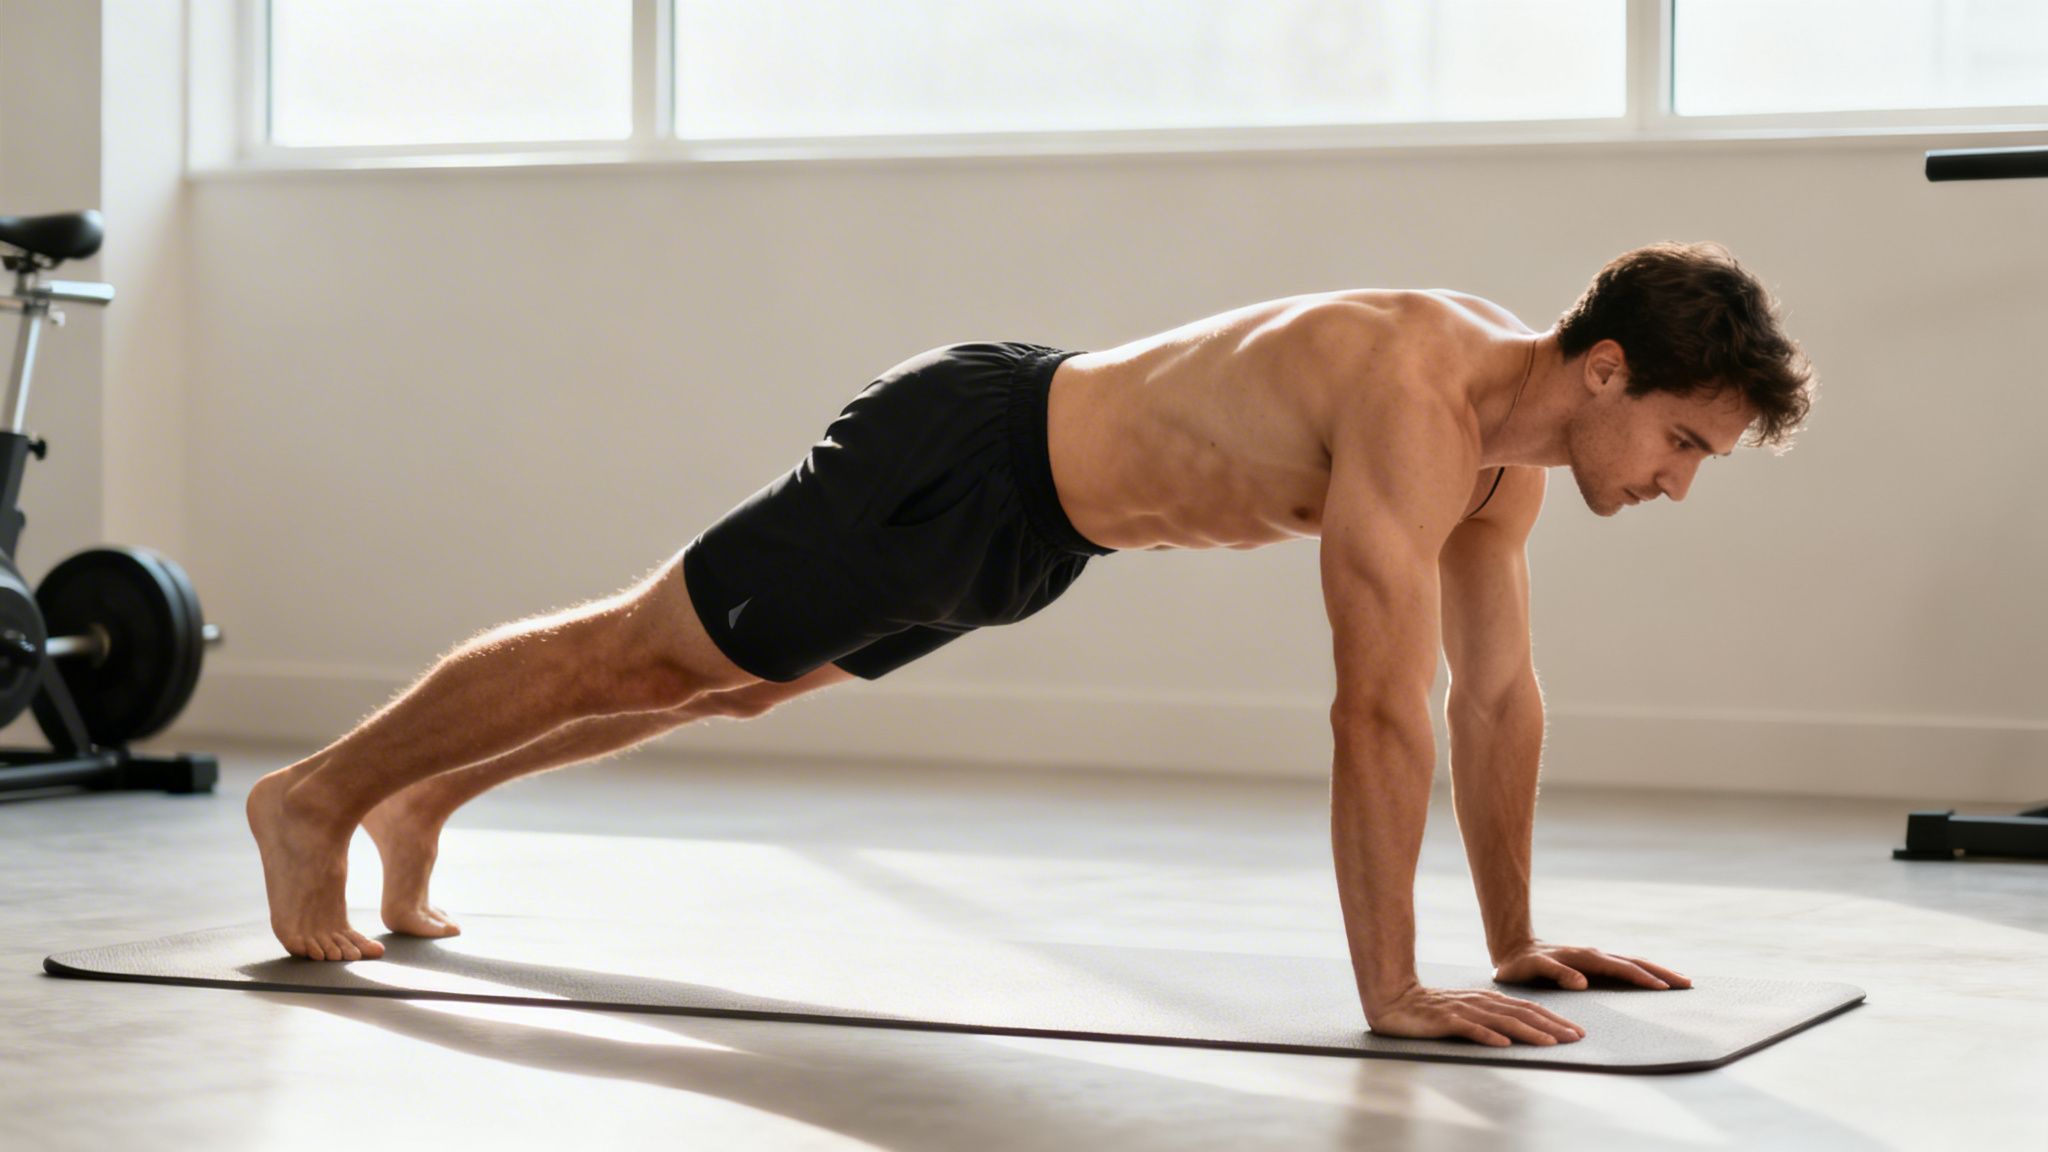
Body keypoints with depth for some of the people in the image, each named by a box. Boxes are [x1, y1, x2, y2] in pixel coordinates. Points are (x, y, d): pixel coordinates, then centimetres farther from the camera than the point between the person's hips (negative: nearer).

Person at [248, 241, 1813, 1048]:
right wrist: (1390, 988, -36)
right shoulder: (1418, 402, -34)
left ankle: (424, 801, 44)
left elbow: (1498, 687, 3)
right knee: (641, 654, 5)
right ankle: (319, 795, 24)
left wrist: (1515, 939, 4)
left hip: (1039, 516, 9)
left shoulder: (1512, 433, -5)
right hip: (965, 463, -9)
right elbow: (1382, 708, -38)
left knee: (729, 681, 24)